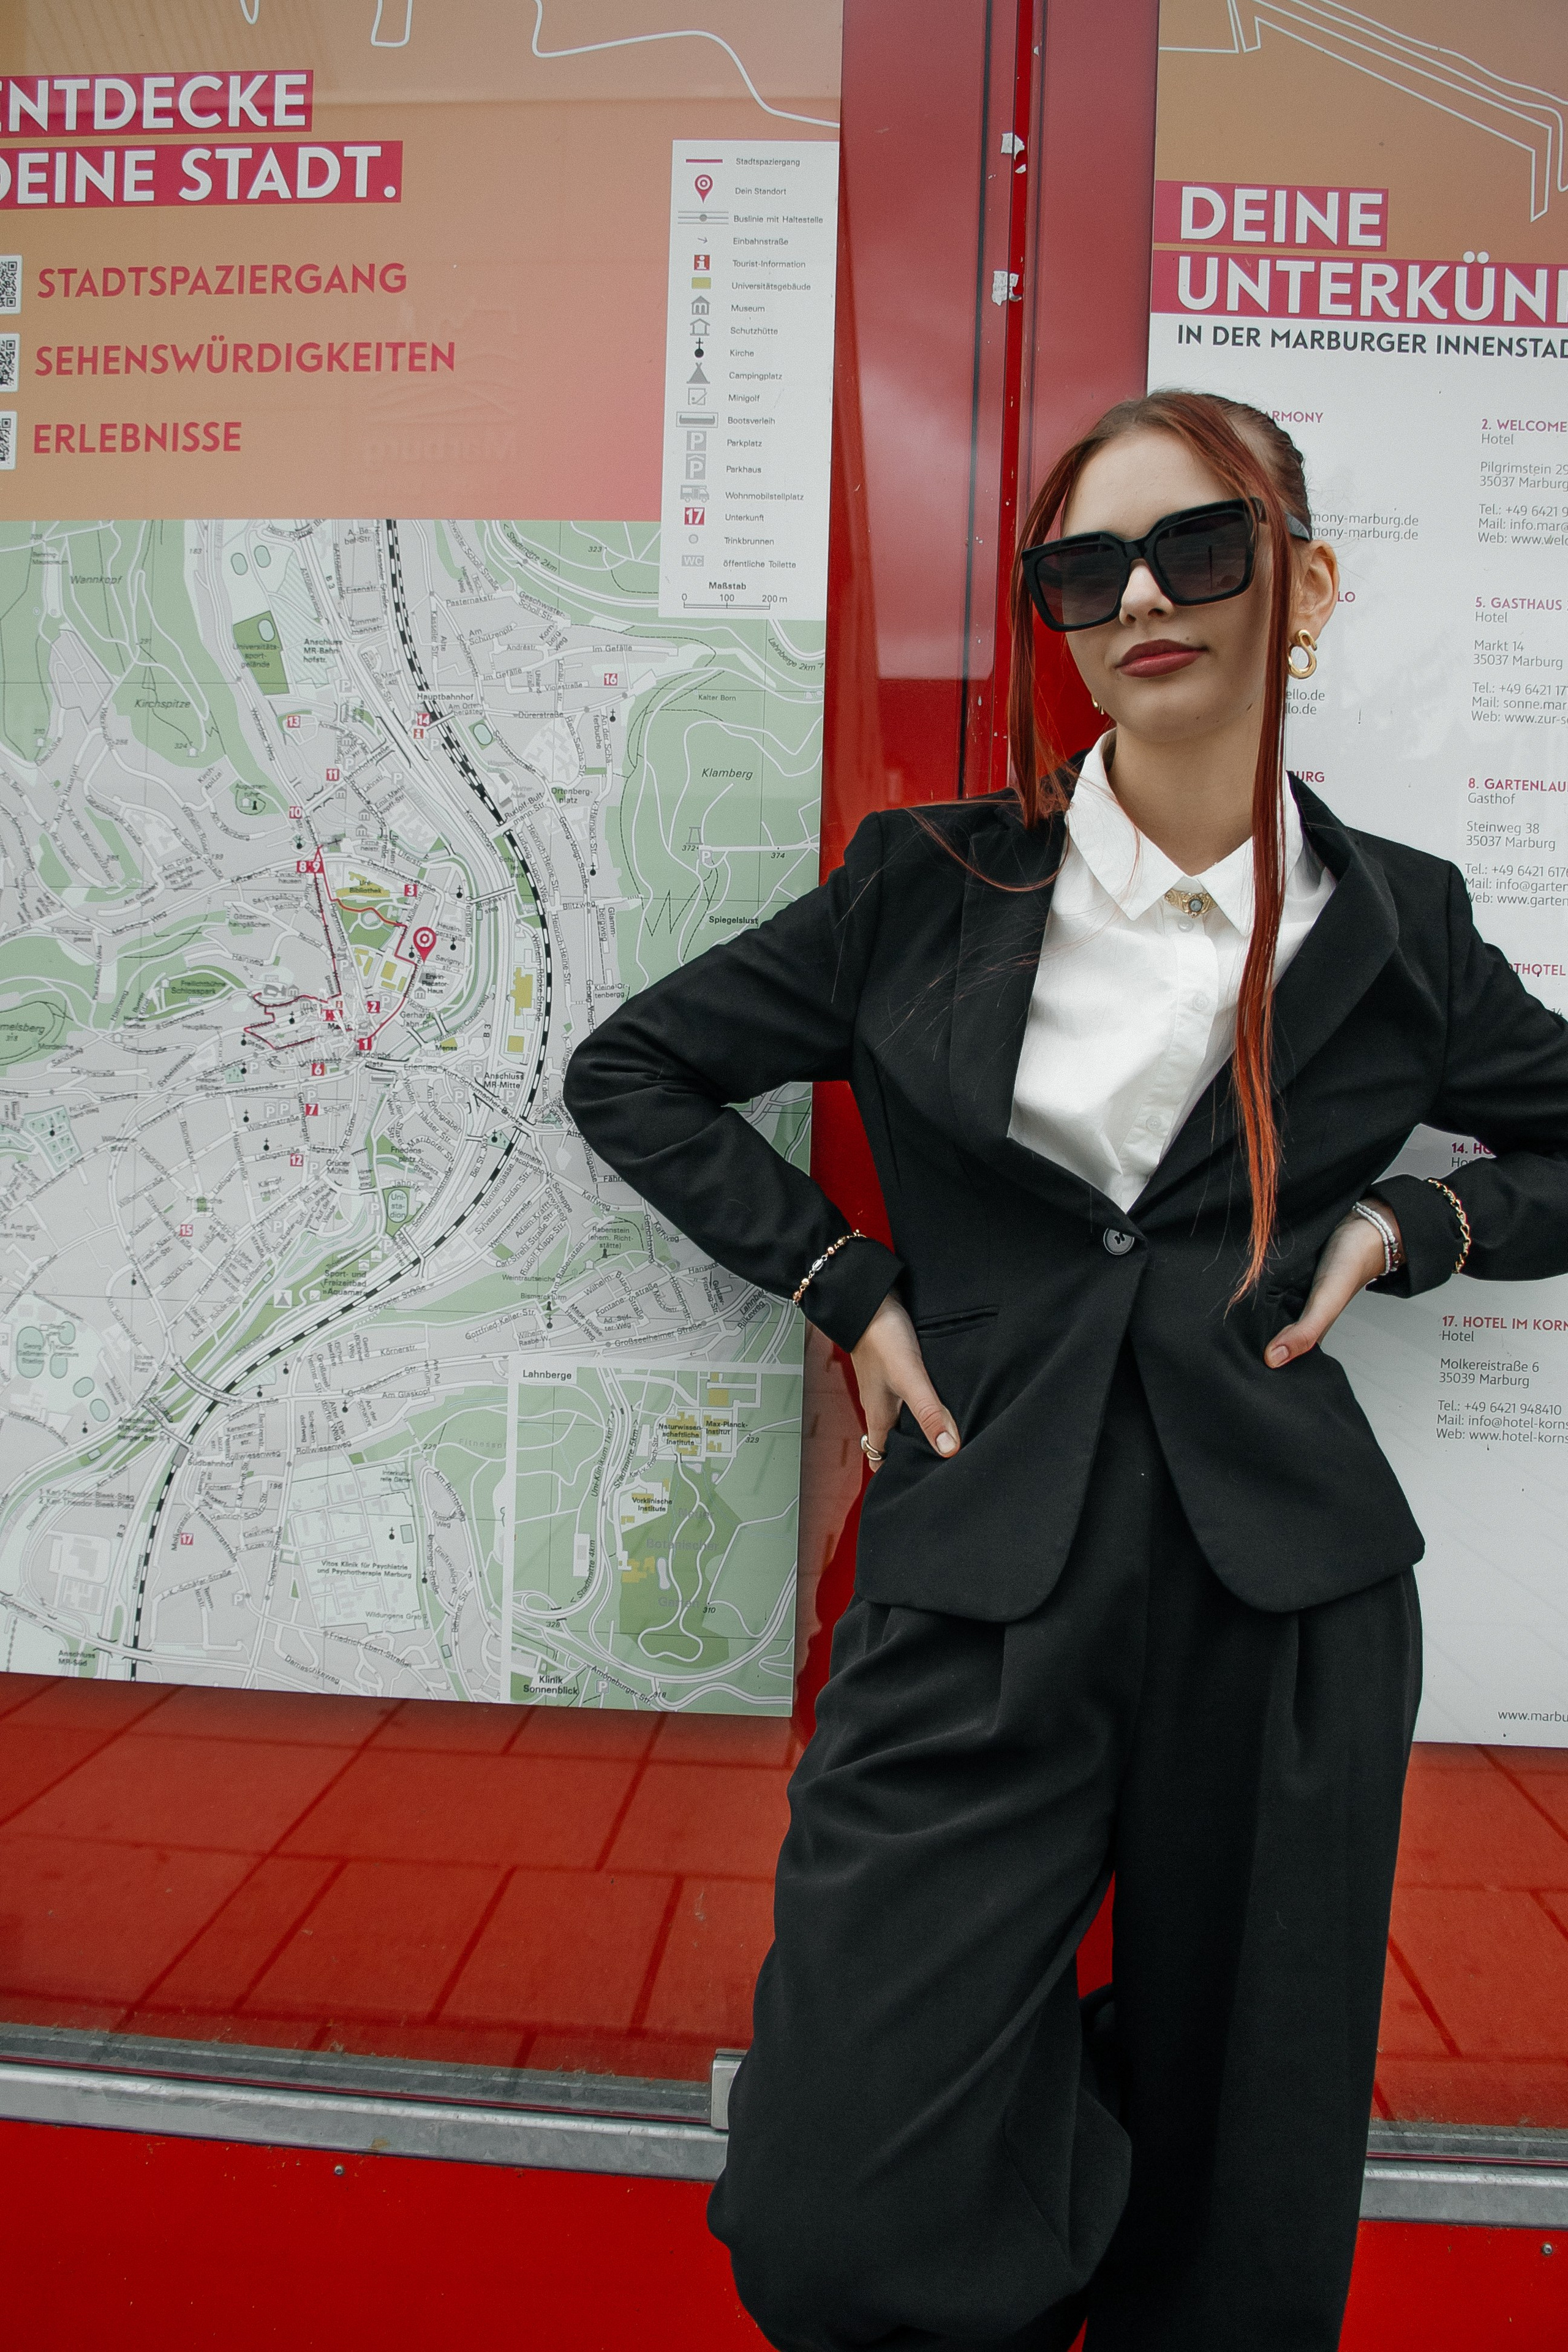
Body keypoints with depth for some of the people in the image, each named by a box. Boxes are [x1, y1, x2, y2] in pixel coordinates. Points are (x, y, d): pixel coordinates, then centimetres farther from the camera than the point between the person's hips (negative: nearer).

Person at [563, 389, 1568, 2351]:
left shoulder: (1397, 928, 6)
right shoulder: (930, 887, 3)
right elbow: (629, 1067, 10)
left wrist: (1408, 1221, 0)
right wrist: (845, 1283, -1)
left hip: (1281, 1602, 1)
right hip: (978, 1597, 0)